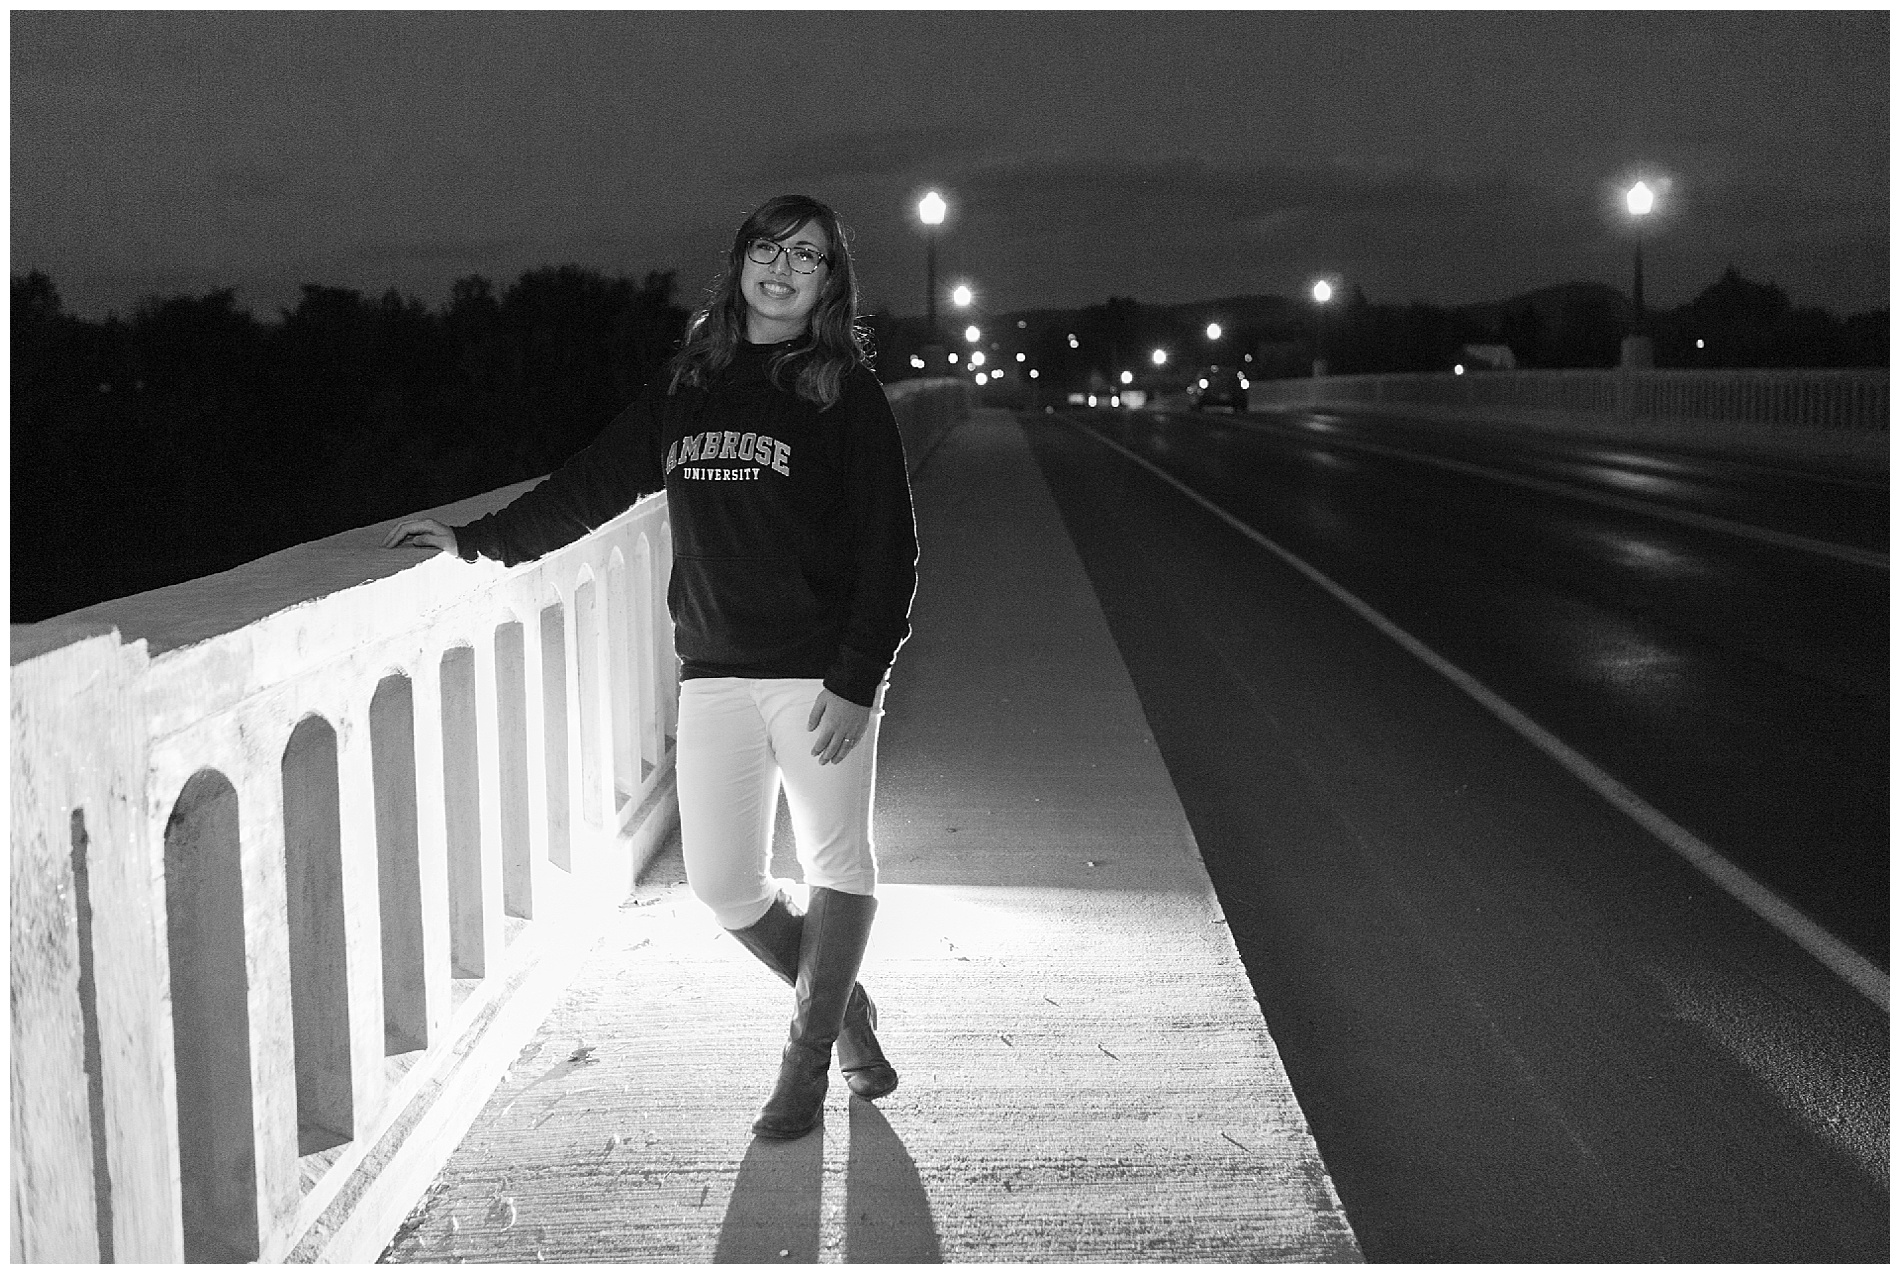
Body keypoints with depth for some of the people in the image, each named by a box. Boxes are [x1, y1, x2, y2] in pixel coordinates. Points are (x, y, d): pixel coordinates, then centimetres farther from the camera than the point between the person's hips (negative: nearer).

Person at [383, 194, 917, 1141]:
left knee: (838, 865, 3)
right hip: (714, 672, 4)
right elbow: (593, 483, 17)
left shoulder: (846, 394, -2)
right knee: (721, 883, 4)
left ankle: (808, 1055, 20)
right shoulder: (688, 385, 11)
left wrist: (856, 680, -13)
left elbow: (888, 547, -6)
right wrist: (478, 540, 13)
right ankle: (841, 1006, 28)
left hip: (820, 670, -4)